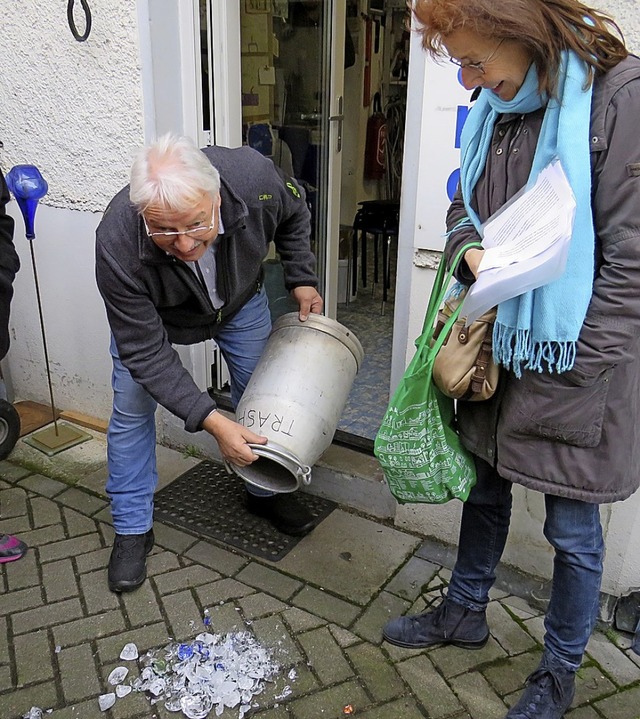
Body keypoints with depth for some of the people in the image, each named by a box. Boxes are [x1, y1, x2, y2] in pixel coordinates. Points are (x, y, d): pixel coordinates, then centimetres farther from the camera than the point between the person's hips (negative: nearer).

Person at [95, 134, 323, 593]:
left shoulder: (253, 176, -38)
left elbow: (295, 211, -11)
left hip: (241, 295, 3)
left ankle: (264, 492, 33)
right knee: (132, 411, -2)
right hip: (150, 315, -2)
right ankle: (132, 530, 17)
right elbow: (146, 353, -34)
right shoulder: (117, 246, -42)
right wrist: (211, 421, -39)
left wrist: (301, 278, -14)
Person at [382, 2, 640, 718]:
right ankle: (464, 612, 45)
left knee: (572, 530, 10)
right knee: (484, 490, 21)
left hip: (576, 362, -6)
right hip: (499, 344, 6)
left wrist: (575, 374, -16)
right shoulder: (495, 106, 5)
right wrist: (472, 252, -8)